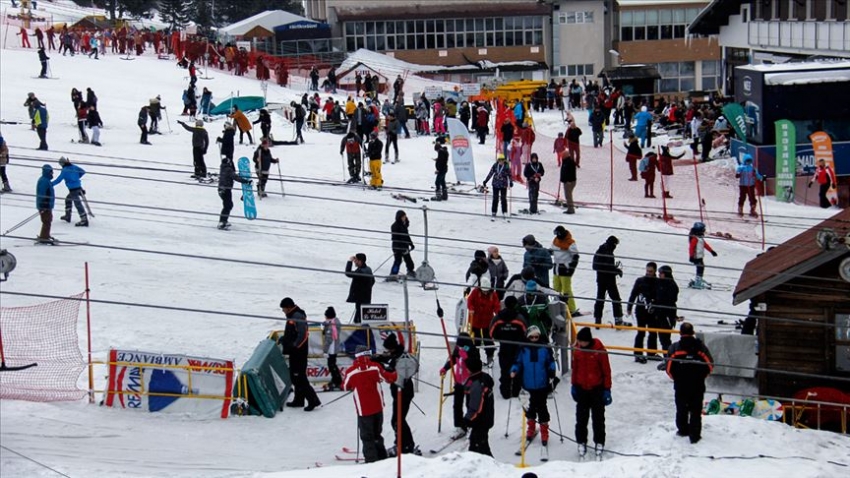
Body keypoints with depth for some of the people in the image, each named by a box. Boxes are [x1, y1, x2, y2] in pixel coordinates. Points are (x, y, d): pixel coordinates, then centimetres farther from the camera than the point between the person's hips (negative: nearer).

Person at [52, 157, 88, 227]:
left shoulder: (64, 170, -11)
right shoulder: (74, 167, 8)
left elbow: (58, 180, -11)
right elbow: (83, 171, 15)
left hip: (73, 189, -8)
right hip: (78, 187, 8)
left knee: (78, 204, -9)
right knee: (68, 199, 27)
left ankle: (84, 220, -13)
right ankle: (67, 216, 33)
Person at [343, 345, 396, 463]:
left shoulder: (351, 371, -10)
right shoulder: (375, 367, -7)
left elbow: (346, 387, 7)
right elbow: (390, 378, 2)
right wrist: (395, 374, 23)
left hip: (363, 410, -3)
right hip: (378, 407, 3)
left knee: (367, 437, 6)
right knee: (377, 434, 21)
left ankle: (371, 460, 1)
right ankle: (382, 457, 26)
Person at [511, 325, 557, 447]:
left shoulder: (545, 348, -5)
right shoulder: (523, 349, -2)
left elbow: (550, 362, 0)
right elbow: (518, 362, 4)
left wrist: (552, 372, -14)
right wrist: (514, 371, -13)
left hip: (542, 383, -2)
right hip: (529, 383, 2)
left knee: (541, 407, 3)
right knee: (532, 405, 15)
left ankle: (544, 431, 15)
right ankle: (531, 428, 35)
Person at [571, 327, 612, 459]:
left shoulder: (599, 350, -15)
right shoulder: (577, 349, -2)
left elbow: (606, 370, -9)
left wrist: (607, 389, -8)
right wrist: (574, 385, 13)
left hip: (597, 388, -3)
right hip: (581, 388, 3)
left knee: (598, 417, 7)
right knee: (581, 418, 7)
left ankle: (599, 443, 18)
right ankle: (581, 442, 18)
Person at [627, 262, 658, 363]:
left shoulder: (658, 282, -1)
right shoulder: (640, 281, -3)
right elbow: (633, 294, 1)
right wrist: (629, 308, 1)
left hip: (653, 312, 3)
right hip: (641, 310, -3)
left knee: (653, 333, 13)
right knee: (641, 332, -2)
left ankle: (651, 353, 28)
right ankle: (638, 354, 3)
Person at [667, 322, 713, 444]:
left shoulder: (674, 348, -10)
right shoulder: (700, 346, -7)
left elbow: (669, 368, -7)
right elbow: (710, 365, -2)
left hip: (680, 385, 0)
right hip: (698, 385, 0)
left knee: (681, 409, 19)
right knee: (696, 410, 6)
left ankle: (683, 430, 32)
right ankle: (694, 435, 4)